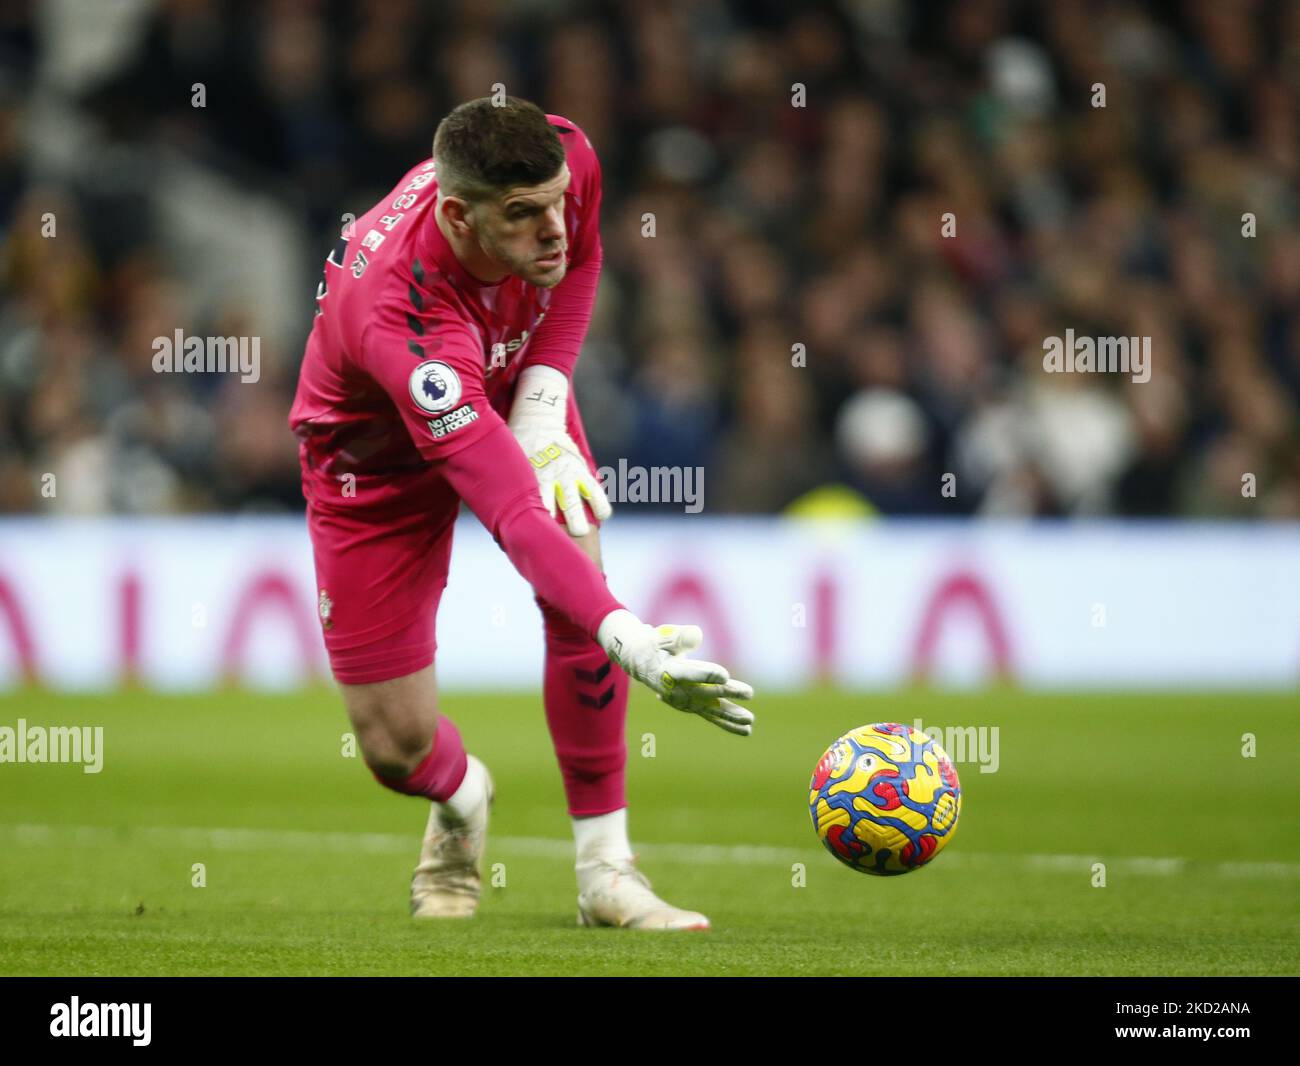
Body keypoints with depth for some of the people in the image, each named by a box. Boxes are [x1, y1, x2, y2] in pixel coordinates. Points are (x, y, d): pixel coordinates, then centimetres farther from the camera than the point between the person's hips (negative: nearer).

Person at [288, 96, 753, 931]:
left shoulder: (567, 158, -28)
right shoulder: (403, 319, -45)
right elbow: (513, 514, -51)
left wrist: (543, 401, -16)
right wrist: (630, 642, -62)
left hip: (508, 390, 4)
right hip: (376, 454, -4)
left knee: (581, 580, -25)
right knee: (396, 748, -4)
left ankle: (606, 869, -13)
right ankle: (461, 799, 35)